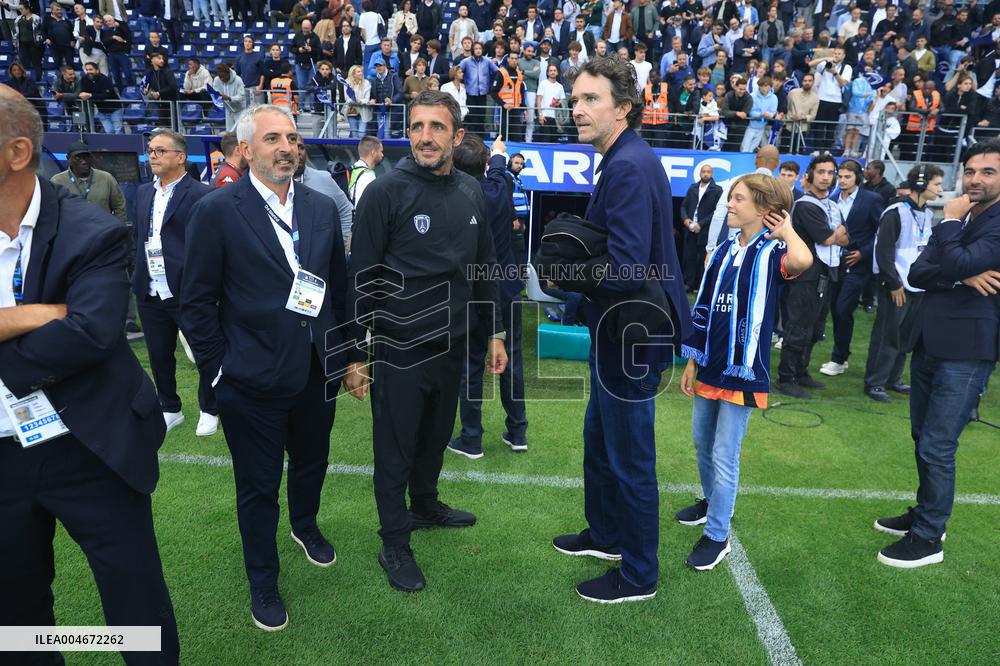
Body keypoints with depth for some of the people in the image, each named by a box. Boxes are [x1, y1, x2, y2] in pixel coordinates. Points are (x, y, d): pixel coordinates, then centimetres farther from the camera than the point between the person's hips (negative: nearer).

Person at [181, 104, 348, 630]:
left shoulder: (321, 207, 4)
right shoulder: (216, 211, -10)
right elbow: (197, 301, -7)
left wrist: (338, 350, 9)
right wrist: (217, 370, -8)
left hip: (317, 372, 5)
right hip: (253, 380, -4)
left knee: (311, 460, 23)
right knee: (258, 486, 11)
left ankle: (305, 525, 54)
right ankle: (262, 582, 34)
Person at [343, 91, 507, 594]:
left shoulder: (471, 193, 4)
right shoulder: (385, 192, -12)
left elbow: (484, 267, 12)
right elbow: (361, 277, -11)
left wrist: (495, 333, 12)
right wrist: (355, 355, -11)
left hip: (452, 345, 5)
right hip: (398, 349, -5)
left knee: (436, 436, 21)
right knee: (395, 450, 8)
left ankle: (426, 505, 45)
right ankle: (394, 545, 25)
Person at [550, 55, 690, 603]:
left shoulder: (629, 167, -23)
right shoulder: (625, 159, 10)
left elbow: (625, 270, -30)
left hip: (631, 336, -10)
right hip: (618, 331, 10)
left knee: (629, 459, 5)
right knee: (599, 439, 24)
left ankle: (639, 576, 26)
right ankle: (605, 534, 45)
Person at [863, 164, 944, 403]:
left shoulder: (927, 214, 13)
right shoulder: (896, 212, -11)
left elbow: (926, 249, 18)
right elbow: (883, 251, -15)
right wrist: (894, 285, -14)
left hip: (918, 286, 7)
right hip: (896, 287, -7)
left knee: (905, 336, 12)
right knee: (887, 336, -3)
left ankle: (893, 379, 22)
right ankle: (875, 383, 5)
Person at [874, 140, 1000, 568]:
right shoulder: (956, 221, 14)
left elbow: (957, 264, -26)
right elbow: (916, 273, 3)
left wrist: (950, 220, -11)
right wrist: (961, 277, -15)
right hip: (929, 343, 8)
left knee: (937, 448, -4)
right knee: (923, 438, 18)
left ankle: (928, 538, 11)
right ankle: (926, 513, 35)